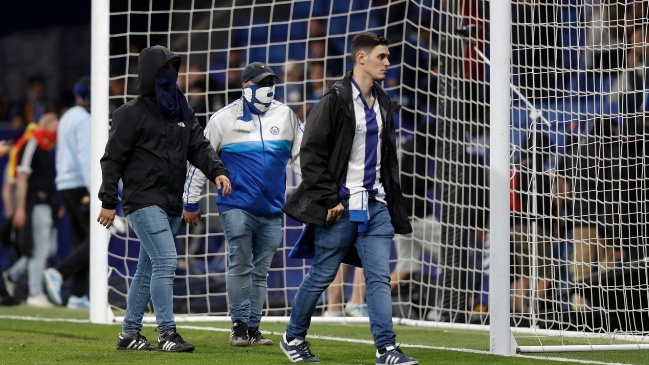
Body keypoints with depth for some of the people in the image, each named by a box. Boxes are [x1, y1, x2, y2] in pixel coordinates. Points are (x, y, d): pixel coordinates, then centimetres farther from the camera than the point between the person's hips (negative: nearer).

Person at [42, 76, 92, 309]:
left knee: (80, 239, 7)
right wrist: (93, 191, -23)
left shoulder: (67, 118, 17)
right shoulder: (84, 119, -11)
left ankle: (78, 295, 2)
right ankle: (59, 273, -18)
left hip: (64, 185, 9)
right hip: (80, 185, -9)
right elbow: (85, 157, -19)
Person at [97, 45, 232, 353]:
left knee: (148, 269, 12)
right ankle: (167, 334, -16)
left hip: (172, 205, 7)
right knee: (165, 261, -17)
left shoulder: (182, 113, 15)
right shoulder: (132, 113, -6)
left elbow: (199, 147, 9)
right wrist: (108, 202, -10)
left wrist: (217, 171, -11)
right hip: (144, 201, -7)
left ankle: (129, 333, 19)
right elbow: (113, 159, -6)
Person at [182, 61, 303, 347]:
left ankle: (253, 328, 11)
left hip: (272, 210, 3)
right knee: (240, 265, -9)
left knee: (260, 270, 6)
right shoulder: (224, 118, 0)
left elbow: (301, 157, 15)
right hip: (237, 206, -3)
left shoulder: (285, 116, 8)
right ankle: (239, 325, -1)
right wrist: (190, 203, 6)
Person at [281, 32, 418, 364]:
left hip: (376, 206, 6)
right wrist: (328, 199, -14)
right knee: (322, 275, 3)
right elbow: (311, 152, -11)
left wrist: (393, 203, 16)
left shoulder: (384, 105, 14)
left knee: (380, 277, -4)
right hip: (340, 207, -6)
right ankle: (293, 338, 20)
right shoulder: (336, 100, -8)